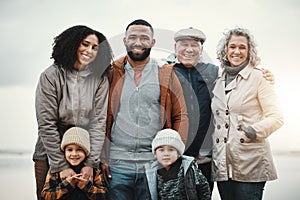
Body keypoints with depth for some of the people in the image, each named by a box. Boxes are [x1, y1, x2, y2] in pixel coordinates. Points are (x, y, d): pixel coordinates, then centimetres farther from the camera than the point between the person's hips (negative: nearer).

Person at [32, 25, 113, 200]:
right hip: (50, 154, -1)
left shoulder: (100, 79, -2)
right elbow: (46, 124, -12)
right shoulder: (51, 76, -8)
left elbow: (99, 122, -6)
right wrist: (61, 165, -16)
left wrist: (91, 162, -15)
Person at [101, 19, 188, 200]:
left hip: (155, 165, 0)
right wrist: (101, 158, -3)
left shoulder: (166, 74, 7)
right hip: (116, 165, 0)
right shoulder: (112, 73, 7)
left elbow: (181, 116, 6)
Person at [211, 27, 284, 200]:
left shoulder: (258, 78, -1)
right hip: (222, 165, 5)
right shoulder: (218, 82, 14)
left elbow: (276, 117, -3)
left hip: (251, 165, -5)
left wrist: (254, 131, -16)